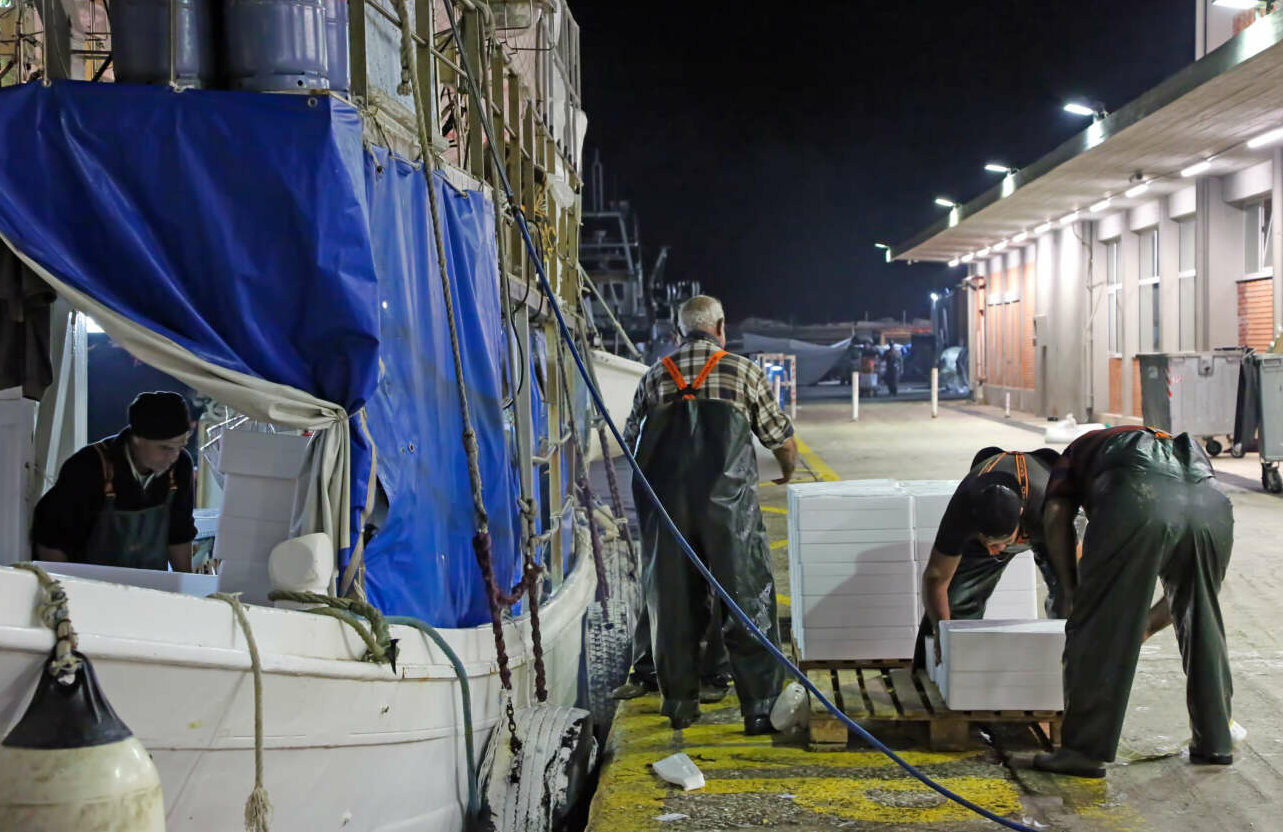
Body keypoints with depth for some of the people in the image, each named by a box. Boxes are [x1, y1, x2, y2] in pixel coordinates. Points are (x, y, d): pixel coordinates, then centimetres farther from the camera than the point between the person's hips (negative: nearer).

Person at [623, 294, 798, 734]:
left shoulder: (655, 377, 15)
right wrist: (788, 474, 34)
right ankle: (759, 707, 2)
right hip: (728, 503, -3)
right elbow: (782, 439, 12)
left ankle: (680, 703, 19)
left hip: (666, 506, 3)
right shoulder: (743, 370, 8)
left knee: (672, 602, 12)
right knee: (746, 599, 3)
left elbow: (630, 442, 17)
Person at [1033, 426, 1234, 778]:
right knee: (1203, 626, 25)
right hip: (1212, 504, 5)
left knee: (1098, 630, 7)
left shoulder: (1083, 448, 38)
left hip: (1138, 500, -5)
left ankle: (1085, 750, 11)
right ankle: (1215, 742, 33)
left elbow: (1056, 515, 15)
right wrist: (1146, 626, 48)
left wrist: (1072, 591, 20)